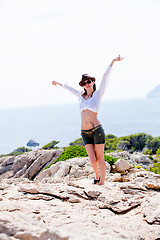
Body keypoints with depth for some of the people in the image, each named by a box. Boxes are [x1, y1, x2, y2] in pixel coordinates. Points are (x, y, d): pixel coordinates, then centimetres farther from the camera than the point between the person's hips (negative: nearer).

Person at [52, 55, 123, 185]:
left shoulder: (98, 94, 4)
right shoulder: (81, 96, 13)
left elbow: (105, 77, -5)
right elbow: (69, 88, 30)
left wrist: (112, 62, -12)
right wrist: (59, 83, 46)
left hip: (97, 130, -3)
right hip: (85, 133, 3)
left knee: (100, 158, 2)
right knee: (93, 159, 1)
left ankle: (102, 182, 12)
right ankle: (97, 176, 27)